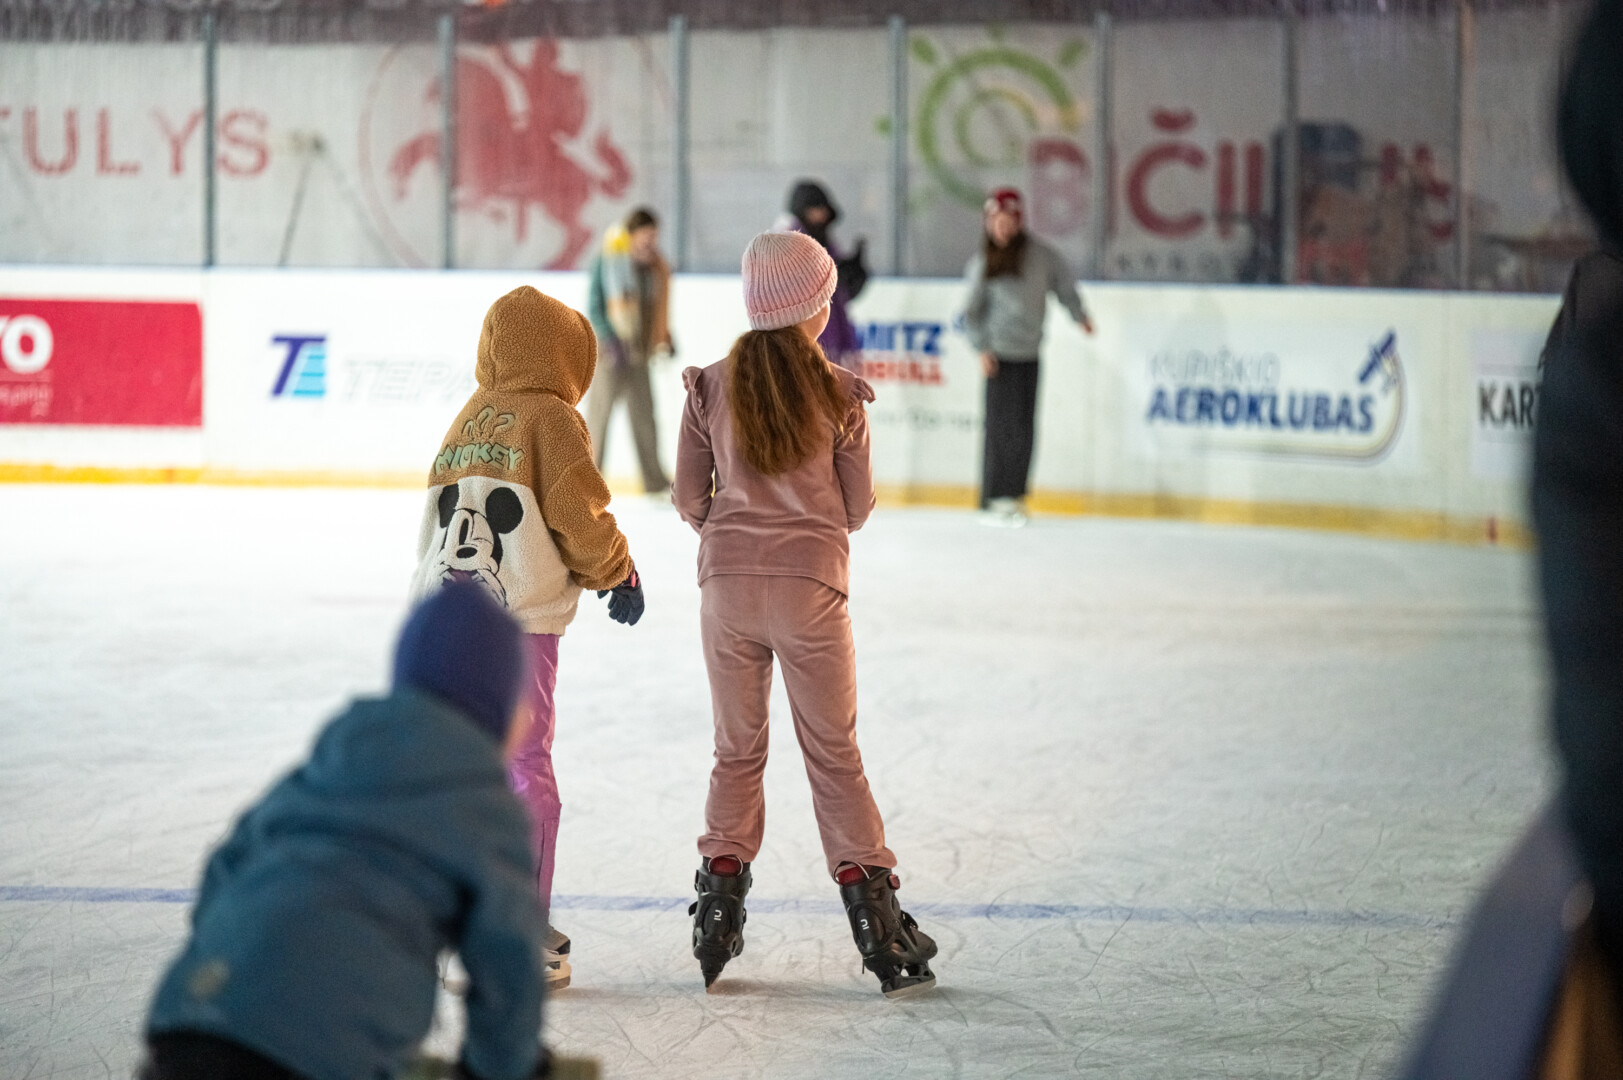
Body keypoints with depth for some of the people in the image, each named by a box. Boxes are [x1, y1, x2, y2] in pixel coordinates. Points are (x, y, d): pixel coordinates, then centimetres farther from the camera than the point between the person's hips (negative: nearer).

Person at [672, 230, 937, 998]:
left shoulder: (712, 388, -2)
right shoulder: (838, 395, -5)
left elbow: (689, 499, 3)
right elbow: (858, 506, 3)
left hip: (728, 583, 1)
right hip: (811, 586, -1)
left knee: (737, 749, 15)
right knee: (834, 754, 7)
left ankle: (720, 894, 8)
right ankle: (874, 917, 3)